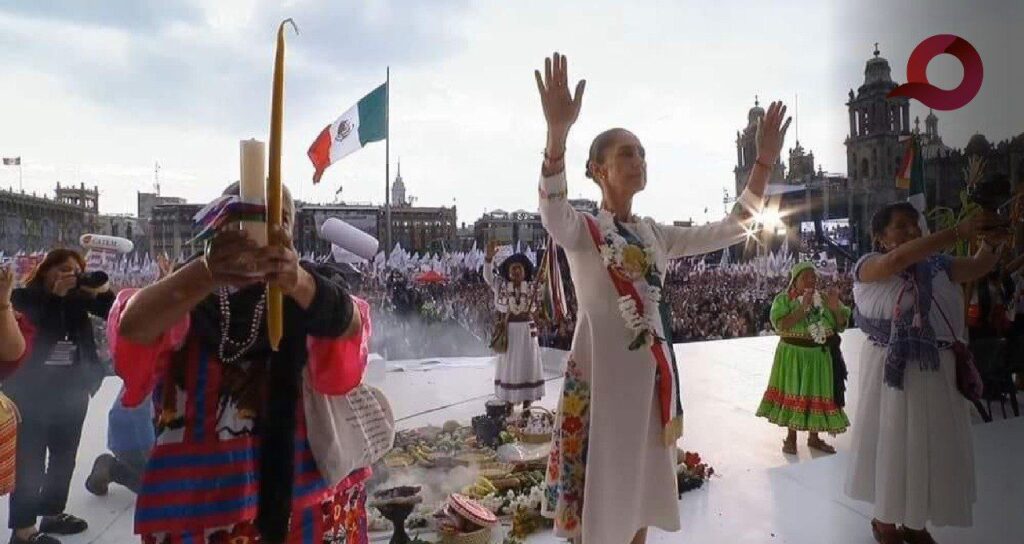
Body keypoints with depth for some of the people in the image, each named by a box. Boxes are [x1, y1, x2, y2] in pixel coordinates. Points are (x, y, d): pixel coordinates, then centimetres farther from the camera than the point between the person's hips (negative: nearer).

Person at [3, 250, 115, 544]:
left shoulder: (79, 297, 5)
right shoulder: (23, 297, -4)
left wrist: (103, 292, -16)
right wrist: (55, 295, -20)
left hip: (73, 389, 5)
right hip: (33, 389, -5)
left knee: (64, 454, 14)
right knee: (30, 459, -2)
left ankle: (53, 513, 29)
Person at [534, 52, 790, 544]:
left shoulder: (656, 235, 10)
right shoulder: (580, 230, -7)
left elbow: (732, 229, 11)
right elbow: (552, 212, -30)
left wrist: (765, 159, 1)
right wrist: (557, 131, -46)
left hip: (651, 373, 6)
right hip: (600, 373, -6)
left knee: (638, 501, 18)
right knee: (598, 503, 4)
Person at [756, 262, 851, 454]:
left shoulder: (825, 298, 4)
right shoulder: (783, 299, -7)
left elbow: (842, 325, 4)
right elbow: (780, 325, -21)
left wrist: (835, 307, -14)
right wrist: (803, 308, -25)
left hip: (821, 356, 4)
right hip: (793, 356, -3)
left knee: (817, 394, 10)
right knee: (792, 394, 4)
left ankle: (814, 437, 26)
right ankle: (791, 438, 18)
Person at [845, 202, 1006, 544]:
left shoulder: (936, 267, 7)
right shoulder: (868, 266, -11)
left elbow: (979, 267, 5)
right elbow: (898, 259, -29)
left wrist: (991, 238, -16)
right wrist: (959, 232, -34)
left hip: (936, 371, 5)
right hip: (891, 371, -5)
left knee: (930, 444, 13)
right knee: (892, 442, 8)